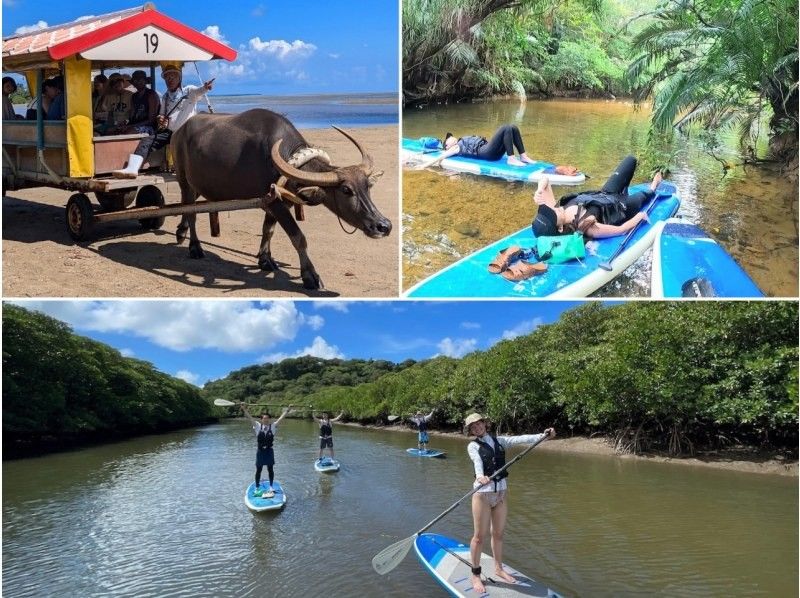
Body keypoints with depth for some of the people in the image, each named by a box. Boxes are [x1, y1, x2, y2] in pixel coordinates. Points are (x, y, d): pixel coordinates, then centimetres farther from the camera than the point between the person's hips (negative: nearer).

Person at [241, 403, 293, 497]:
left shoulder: (273, 426, -4)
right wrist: (244, 409, -21)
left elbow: (280, 418, -7)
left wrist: (287, 410, -13)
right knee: (258, 470, 7)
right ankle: (257, 488, 16)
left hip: (269, 451, 1)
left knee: (270, 469, 9)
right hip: (260, 451, 0)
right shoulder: (258, 426, -5)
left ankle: (270, 487, 23)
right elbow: (250, 418, -12)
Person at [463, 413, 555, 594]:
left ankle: (498, 569, 31)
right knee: (480, 536, -1)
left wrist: (542, 436, -18)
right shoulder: (473, 446, -3)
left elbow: (520, 439, -4)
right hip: (483, 492, -4)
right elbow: (477, 462, -22)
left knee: (498, 534, 14)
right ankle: (475, 575, 11)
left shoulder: (499, 441, 9)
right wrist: (480, 476, -43)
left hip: (501, 492, 4)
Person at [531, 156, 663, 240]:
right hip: (621, 207, -5)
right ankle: (652, 189, 66)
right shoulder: (586, 227, -46)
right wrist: (639, 216, -19)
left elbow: (544, 179, -21)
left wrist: (539, 191, -43)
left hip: (603, 195, 5)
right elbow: (621, 229, -35)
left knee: (631, 160, 22)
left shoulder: (553, 211, -31)